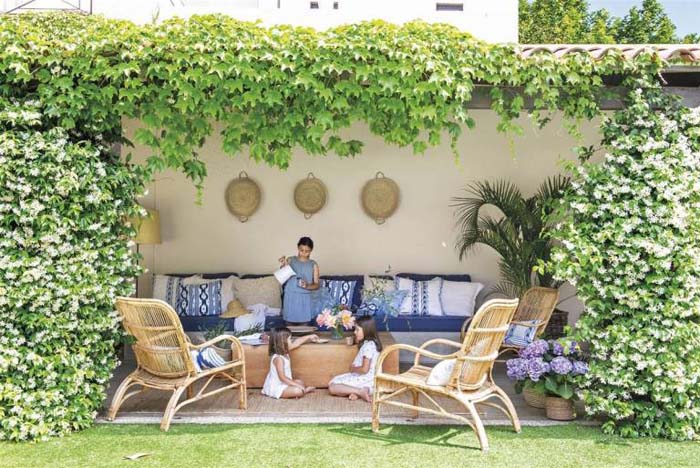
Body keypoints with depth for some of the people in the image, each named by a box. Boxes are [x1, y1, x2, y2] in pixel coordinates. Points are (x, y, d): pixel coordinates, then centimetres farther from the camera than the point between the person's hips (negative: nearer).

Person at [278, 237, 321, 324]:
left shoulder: (313, 265, 1)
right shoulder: (290, 260, 3)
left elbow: (317, 285, 0)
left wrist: (307, 286, -19)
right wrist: (282, 266, -12)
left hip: (306, 300, 0)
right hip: (291, 298, 0)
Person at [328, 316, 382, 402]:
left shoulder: (368, 346, -20)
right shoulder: (369, 343, 10)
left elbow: (364, 369, -23)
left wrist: (353, 369, -6)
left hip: (365, 381, -10)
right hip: (365, 379, 10)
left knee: (332, 387, -14)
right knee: (336, 380, 12)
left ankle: (360, 391, -18)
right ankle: (358, 392, -4)